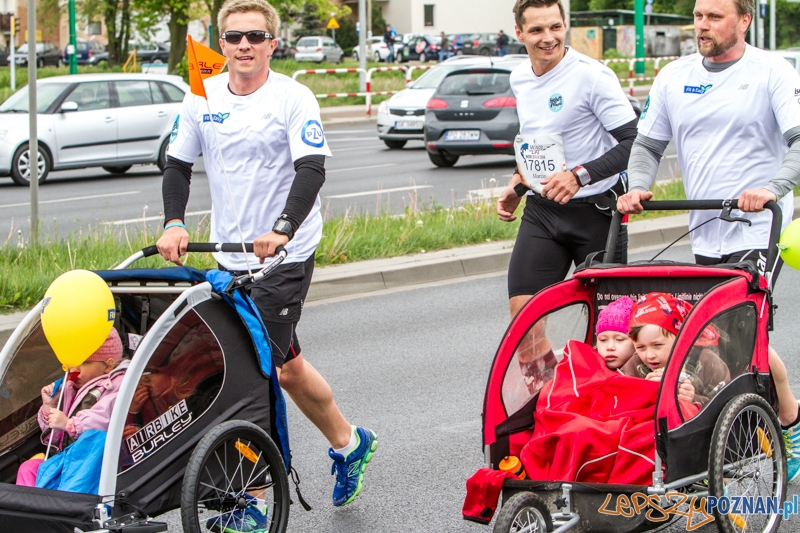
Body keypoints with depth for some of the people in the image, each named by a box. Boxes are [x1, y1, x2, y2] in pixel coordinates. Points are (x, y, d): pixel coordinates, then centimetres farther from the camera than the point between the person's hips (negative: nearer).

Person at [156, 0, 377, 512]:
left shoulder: (293, 98, -11)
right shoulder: (203, 97, 4)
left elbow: (312, 170, -20)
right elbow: (178, 165, 9)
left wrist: (283, 229, -35)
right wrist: (174, 224, -8)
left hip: (285, 256, -6)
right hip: (230, 254, 6)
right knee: (283, 363, 17)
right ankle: (348, 442, 37)